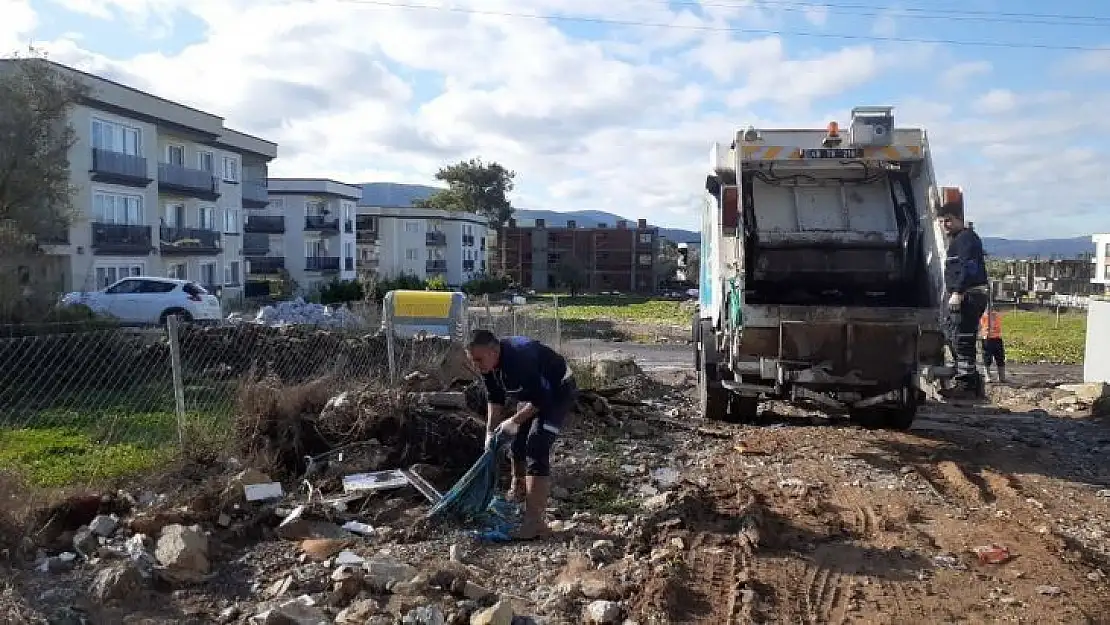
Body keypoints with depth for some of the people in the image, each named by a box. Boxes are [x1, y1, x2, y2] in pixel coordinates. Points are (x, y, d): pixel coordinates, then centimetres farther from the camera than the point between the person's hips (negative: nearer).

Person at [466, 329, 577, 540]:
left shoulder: (520, 358, -38)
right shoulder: (488, 366, -11)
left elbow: (541, 399, -32)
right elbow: (495, 399, 3)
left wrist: (513, 421, -23)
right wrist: (490, 432, -3)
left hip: (558, 392, -9)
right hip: (532, 394, 9)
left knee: (536, 449, -19)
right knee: (517, 445, 15)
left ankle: (535, 522, -19)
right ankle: (517, 494, 42)